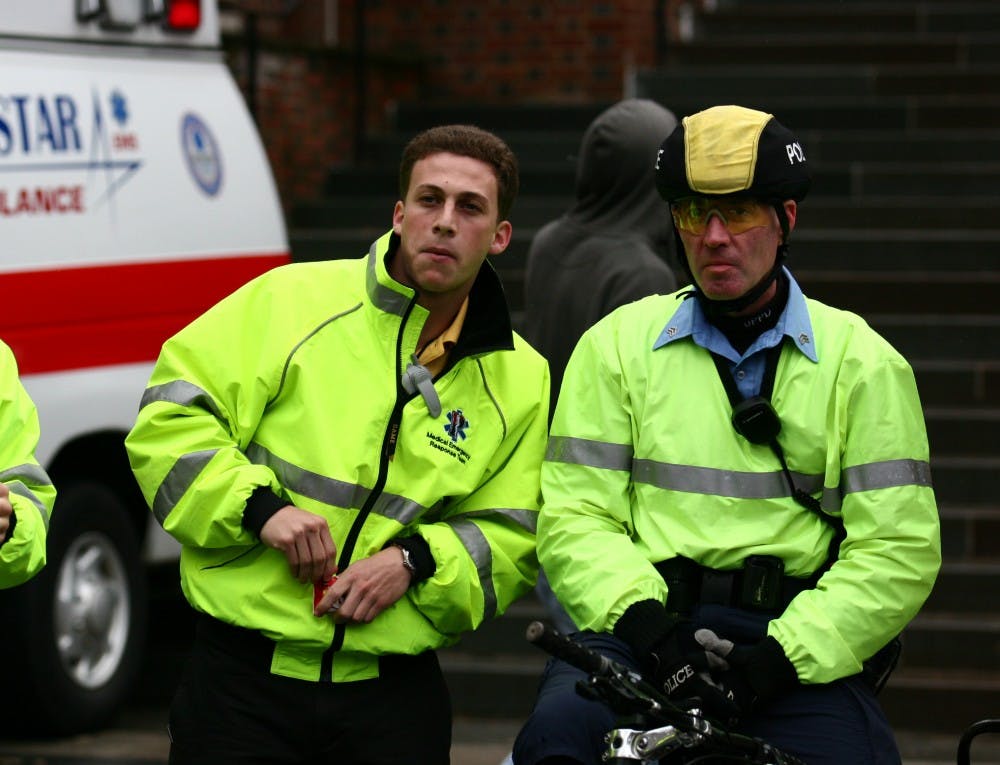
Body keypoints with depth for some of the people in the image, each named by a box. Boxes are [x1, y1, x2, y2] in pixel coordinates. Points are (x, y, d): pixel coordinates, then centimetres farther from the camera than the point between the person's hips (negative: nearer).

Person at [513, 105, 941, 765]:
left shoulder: (864, 363, 9)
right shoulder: (618, 344, 13)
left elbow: (899, 550, 1)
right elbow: (575, 517, 5)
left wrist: (779, 655, -12)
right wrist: (647, 623, -14)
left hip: (803, 652, 0)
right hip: (645, 625, 0)